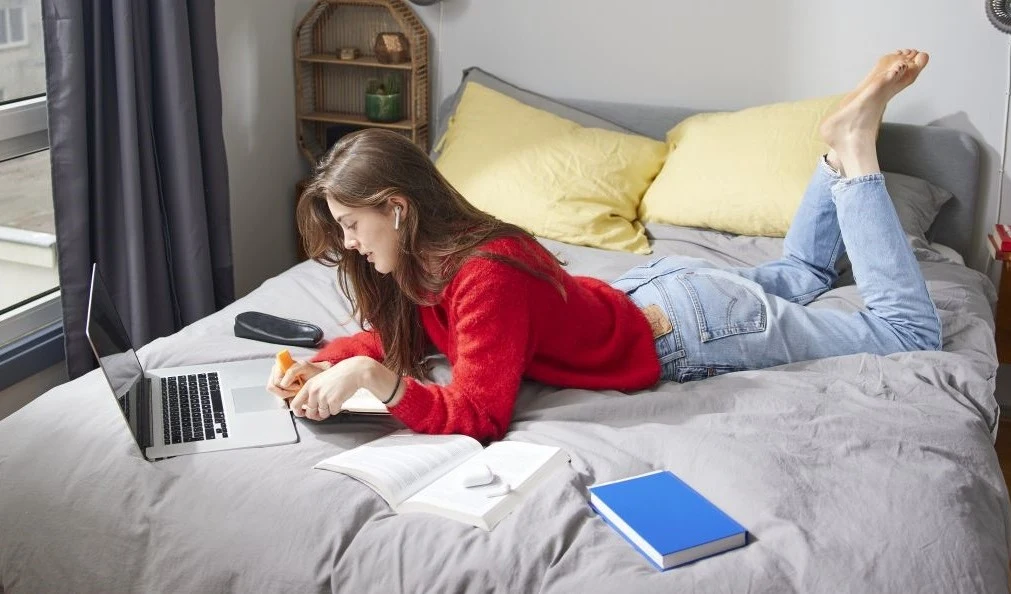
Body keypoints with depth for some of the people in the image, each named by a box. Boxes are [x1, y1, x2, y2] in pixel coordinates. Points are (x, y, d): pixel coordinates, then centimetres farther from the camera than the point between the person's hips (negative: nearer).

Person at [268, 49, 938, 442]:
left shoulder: (487, 275, -35)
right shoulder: (421, 261, -10)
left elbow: (478, 416, -37)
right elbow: (397, 334, 5)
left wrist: (370, 376, -44)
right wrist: (324, 360, -14)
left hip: (691, 326, -8)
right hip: (648, 295, 8)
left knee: (915, 334, 3)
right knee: (798, 275, 35)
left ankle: (853, 145, 7)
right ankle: (841, 153, 31)